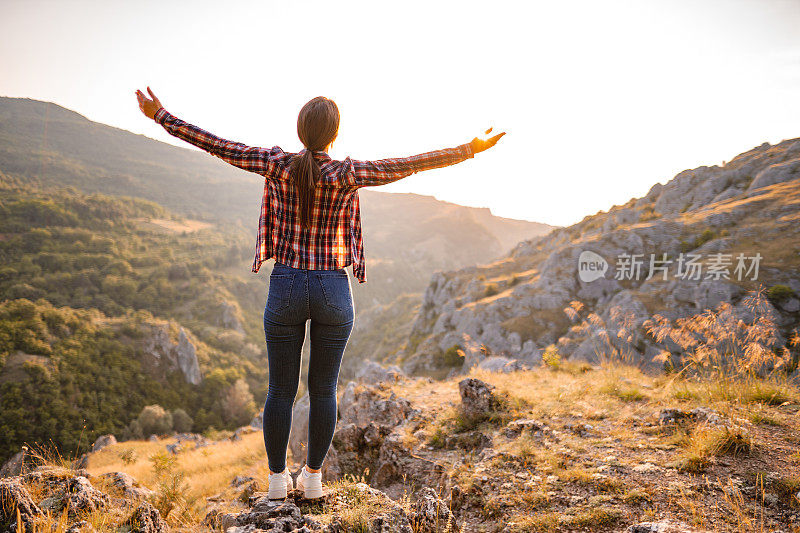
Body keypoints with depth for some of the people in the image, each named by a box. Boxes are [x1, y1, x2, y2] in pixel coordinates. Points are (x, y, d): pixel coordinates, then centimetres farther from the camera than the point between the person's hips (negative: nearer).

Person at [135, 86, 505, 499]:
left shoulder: (276, 164, -6)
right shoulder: (345, 175, -10)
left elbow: (215, 145, -2)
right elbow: (408, 165, -12)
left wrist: (160, 116, 8)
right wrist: (468, 151, -6)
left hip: (286, 291, 1)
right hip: (334, 294, -1)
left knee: (281, 389, 14)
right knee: (323, 389, 14)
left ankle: (277, 478, 22)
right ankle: (312, 476, 23)